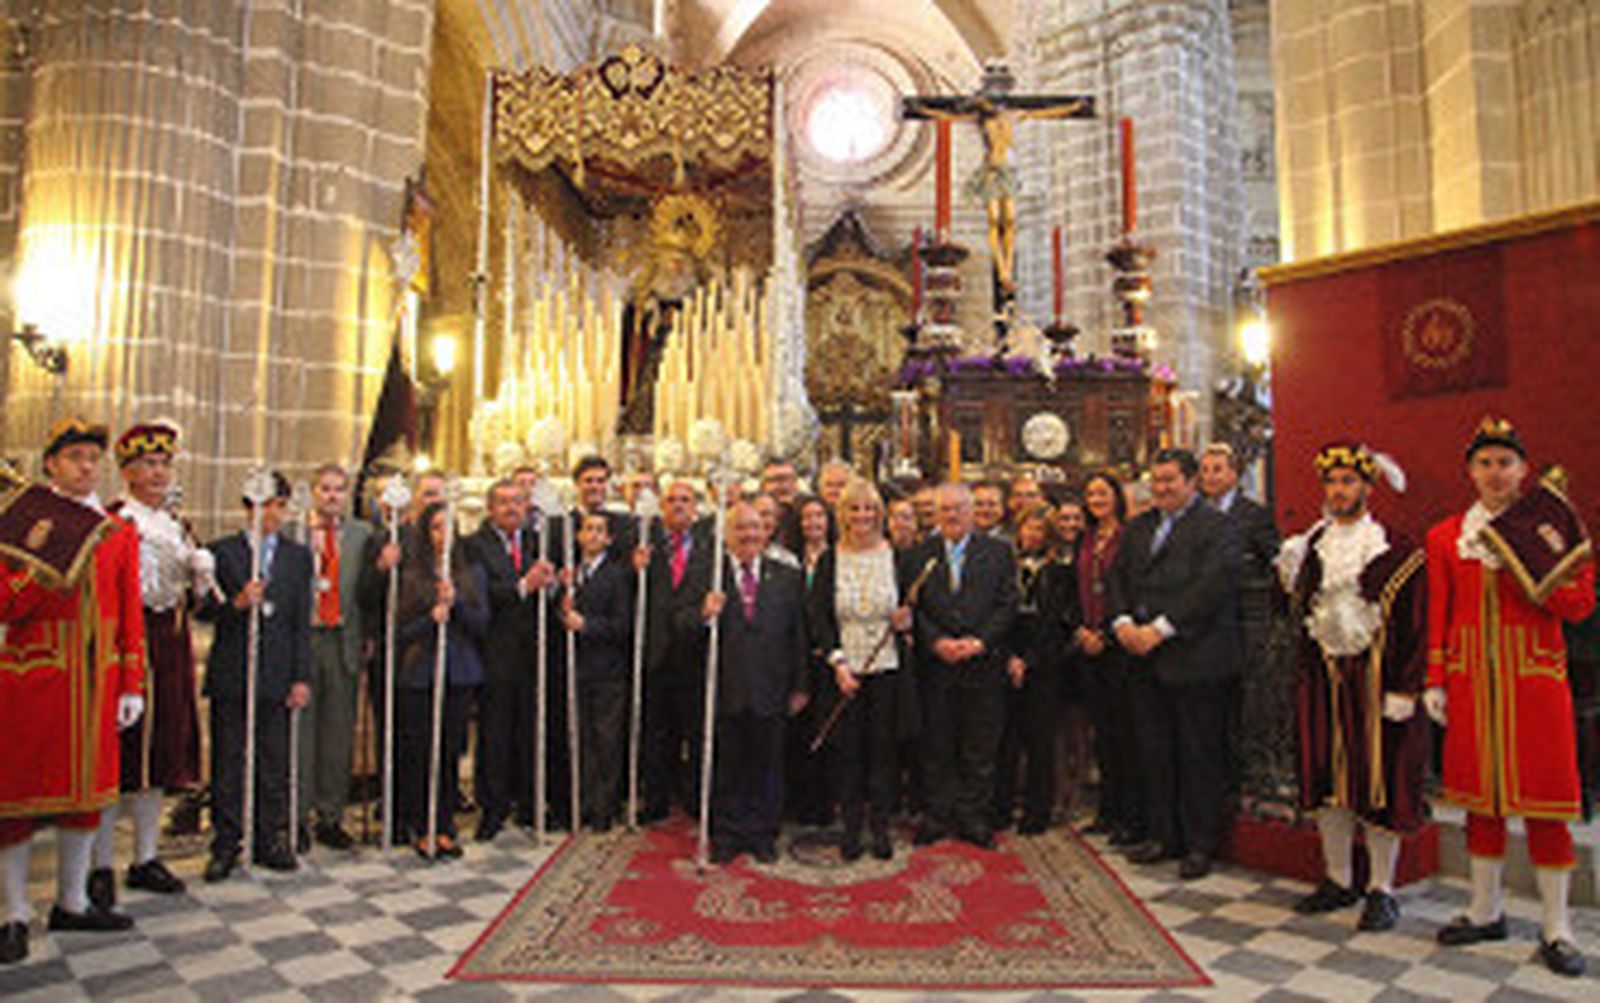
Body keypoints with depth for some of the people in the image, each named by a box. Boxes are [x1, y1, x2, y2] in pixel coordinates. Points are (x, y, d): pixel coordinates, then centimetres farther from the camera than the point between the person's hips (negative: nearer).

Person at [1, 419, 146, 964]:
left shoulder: (120, 534, 7)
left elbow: (131, 617, 7)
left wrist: (132, 687, 4)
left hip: (95, 682, 4)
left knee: (85, 789, 11)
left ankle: (72, 903, 25)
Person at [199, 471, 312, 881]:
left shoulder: (299, 556, 9)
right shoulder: (222, 551, 4)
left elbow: (302, 622, 6)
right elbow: (203, 609, 1)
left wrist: (301, 677, 1)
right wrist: (236, 603, -19)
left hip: (277, 674, 1)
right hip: (230, 674, -1)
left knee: (275, 762, 6)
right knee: (227, 761, 5)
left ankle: (271, 840, 18)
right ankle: (226, 844, 16)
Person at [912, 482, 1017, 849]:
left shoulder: (998, 551, 6)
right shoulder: (921, 553, 6)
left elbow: (1007, 605, 0)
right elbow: (914, 607, 1)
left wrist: (980, 641, -12)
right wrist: (935, 641, -12)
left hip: (983, 664, 0)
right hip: (935, 665, 0)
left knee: (980, 749, 7)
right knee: (937, 747, 8)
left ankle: (973, 818, 19)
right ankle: (939, 816, 20)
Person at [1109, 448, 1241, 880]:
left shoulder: (1214, 525, -5)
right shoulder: (1139, 527, 16)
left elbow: (1212, 585, -15)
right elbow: (1118, 576, 14)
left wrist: (1161, 629, -18)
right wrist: (1122, 621, -4)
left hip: (1195, 656, -6)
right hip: (1150, 659, 6)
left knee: (1200, 755, 3)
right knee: (1154, 751, 11)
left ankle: (1200, 845, 15)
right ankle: (1163, 836, 24)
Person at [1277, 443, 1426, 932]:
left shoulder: (1397, 552, -6)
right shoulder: (1309, 547, 9)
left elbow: (1414, 625, -9)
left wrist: (1404, 690, -13)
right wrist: (1290, 578, -1)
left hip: (1375, 683, -5)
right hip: (1322, 682, 5)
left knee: (1379, 781, 1)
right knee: (1325, 780, 10)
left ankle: (1382, 889, 16)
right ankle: (1339, 880, 25)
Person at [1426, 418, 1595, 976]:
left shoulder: (1555, 526, 2)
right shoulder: (1445, 537, 7)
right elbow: (1438, 615, 8)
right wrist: (1435, 682, 3)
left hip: (1535, 677, -2)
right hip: (1471, 679, 2)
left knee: (1544, 794, 1)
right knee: (1479, 792, 9)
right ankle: (1485, 912, 22)